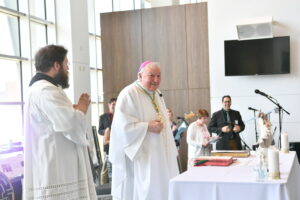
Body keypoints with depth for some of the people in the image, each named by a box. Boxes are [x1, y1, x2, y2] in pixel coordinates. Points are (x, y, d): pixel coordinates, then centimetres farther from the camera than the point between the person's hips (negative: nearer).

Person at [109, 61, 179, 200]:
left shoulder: (157, 95, 14)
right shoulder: (129, 93, -12)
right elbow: (122, 124, -19)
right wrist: (148, 127, -21)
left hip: (159, 155, 8)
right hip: (139, 155, -8)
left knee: (161, 188, 7)